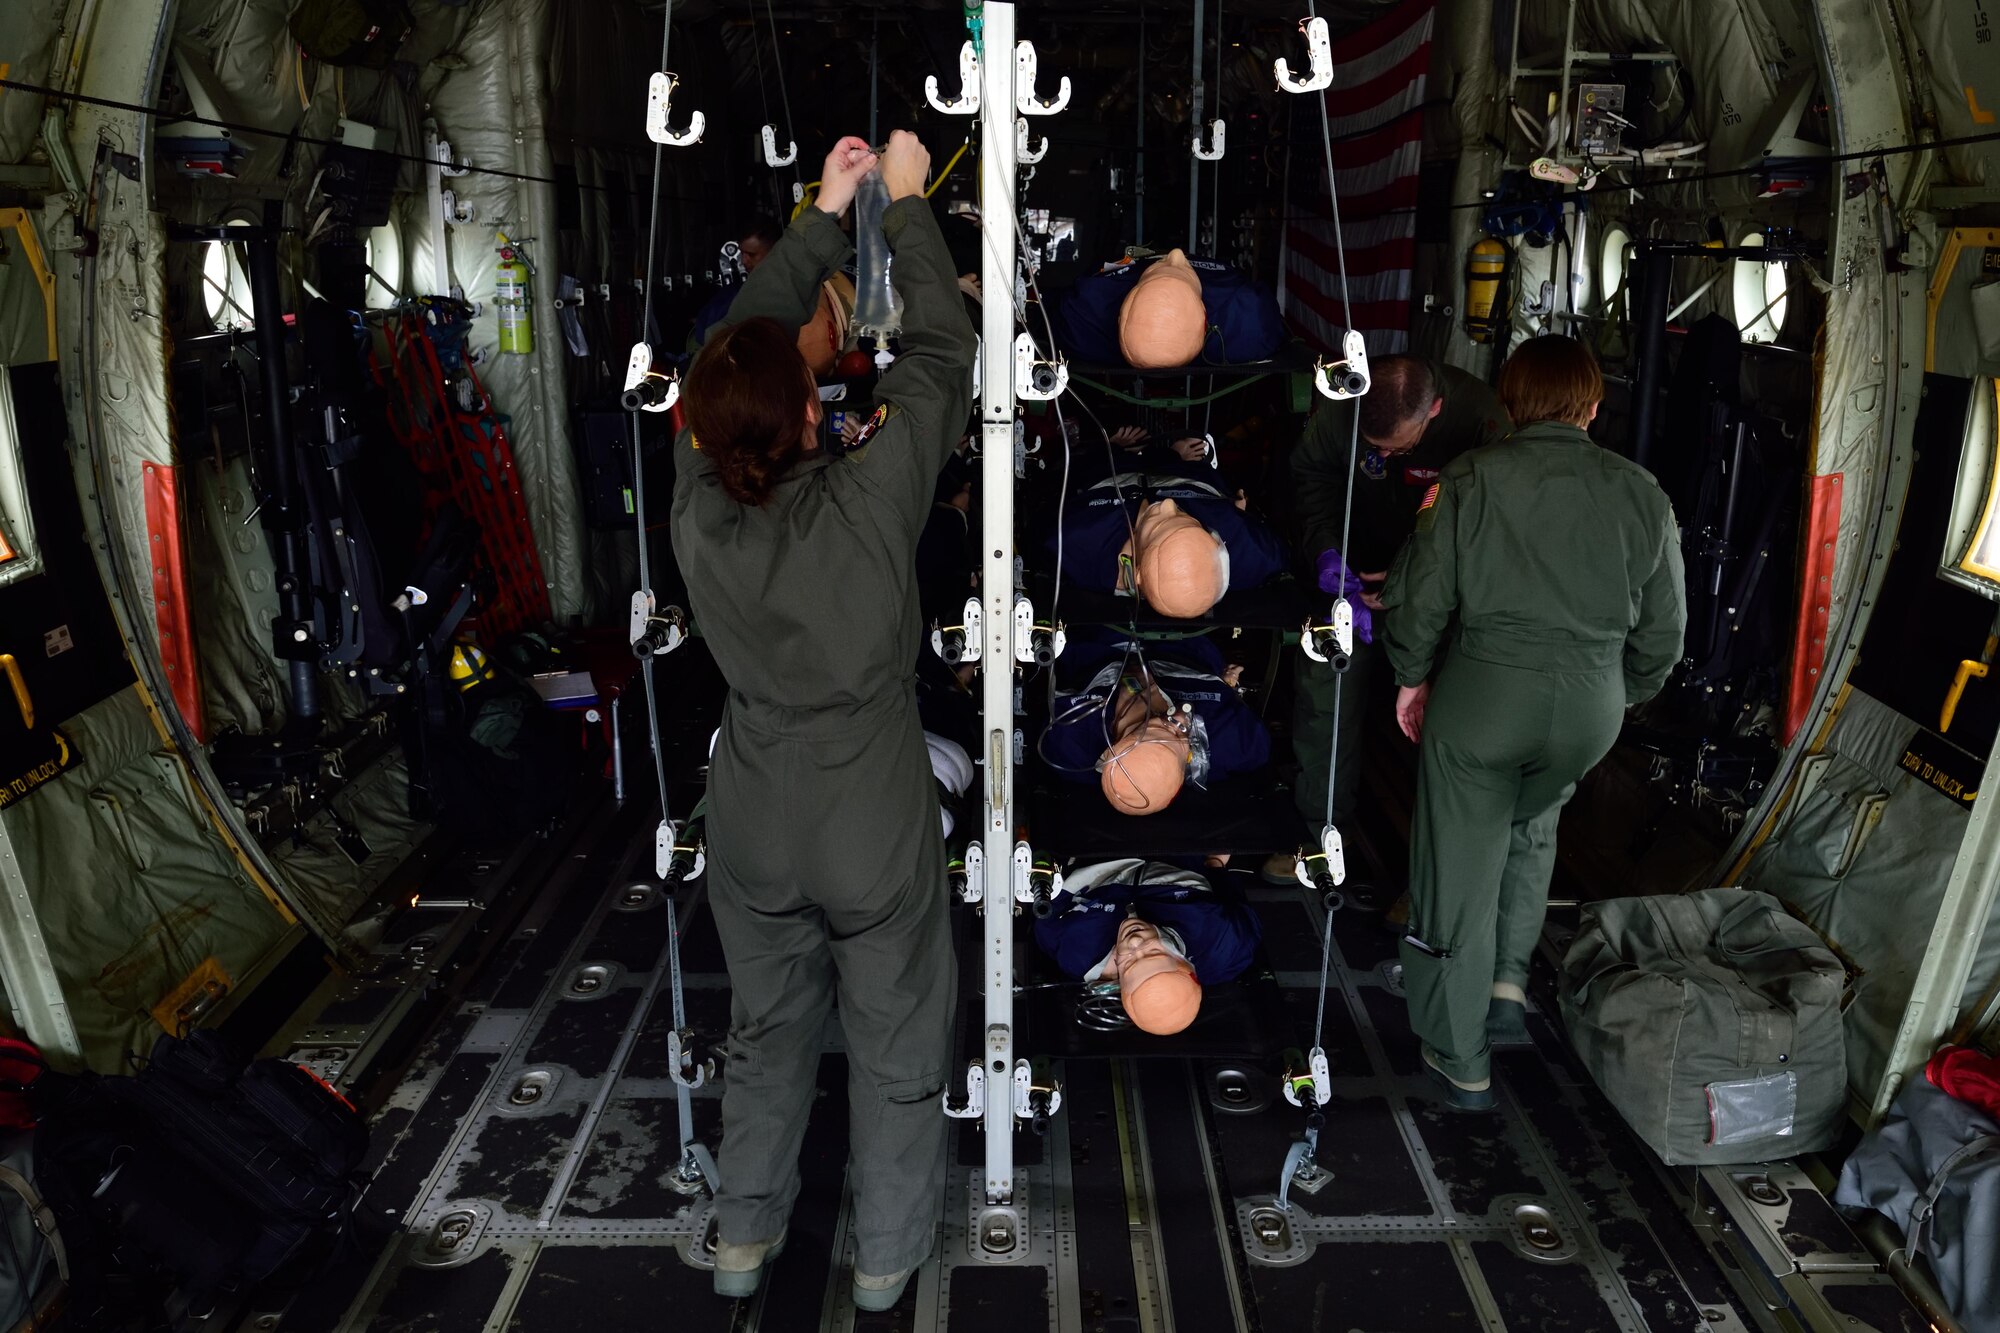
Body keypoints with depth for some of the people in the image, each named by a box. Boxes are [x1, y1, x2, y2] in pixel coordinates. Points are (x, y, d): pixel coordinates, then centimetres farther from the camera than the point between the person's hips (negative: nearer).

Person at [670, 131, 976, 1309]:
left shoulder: (697, 511, -15)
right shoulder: (870, 500, -25)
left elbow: (743, 343, -2)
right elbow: (942, 353, -12)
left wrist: (826, 215, 6)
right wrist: (905, 202, 1)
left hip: (756, 832, 3)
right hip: (876, 832, -3)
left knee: (767, 1032, 24)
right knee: (897, 1045, 18)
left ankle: (747, 1235, 40)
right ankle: (887, 1256, 35)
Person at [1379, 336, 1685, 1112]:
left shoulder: (1471, 480, -6)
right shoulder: (1642, 494, 4)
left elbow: (1420, 597, -6)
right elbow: (1664, 629, 10)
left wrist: (1412, 676, 11)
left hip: (1481, 696, -3)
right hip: (1590, 709, 4)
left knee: (1461, 871, 9)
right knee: (1532, 825, 33)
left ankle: (1461, 1062, 21)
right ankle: (1508, 982, 27)